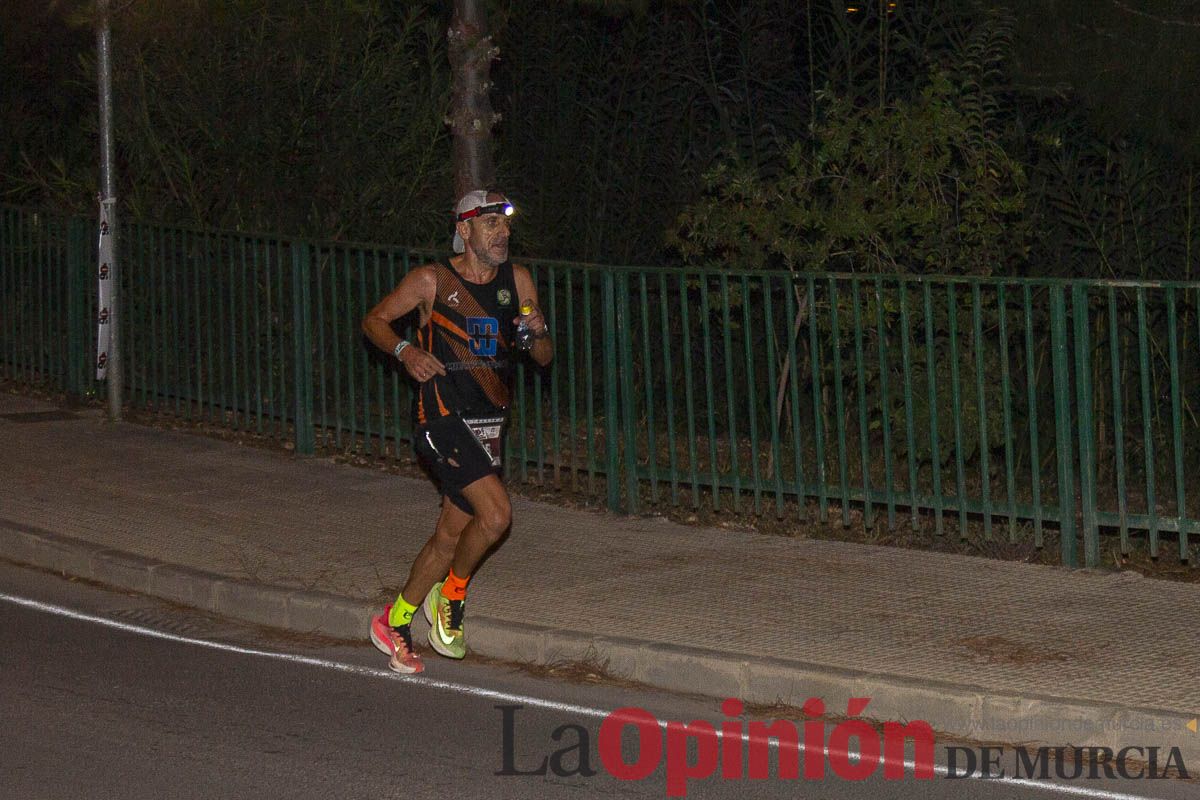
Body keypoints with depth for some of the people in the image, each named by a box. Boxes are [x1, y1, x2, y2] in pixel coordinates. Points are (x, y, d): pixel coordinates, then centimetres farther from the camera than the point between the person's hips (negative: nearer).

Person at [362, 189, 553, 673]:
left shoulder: (517, 280, 7)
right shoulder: (433, 280, -5)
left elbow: (544, 359, 10)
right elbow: (374, 320, 4)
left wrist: (539, 332, -13)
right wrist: (405, 351, -15)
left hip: (488, 424, 6)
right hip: (441, 419, -6)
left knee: (450, 536, 10)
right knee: (496, 513, -21)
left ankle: (395, 623, 26)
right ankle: (452, 594, 4)